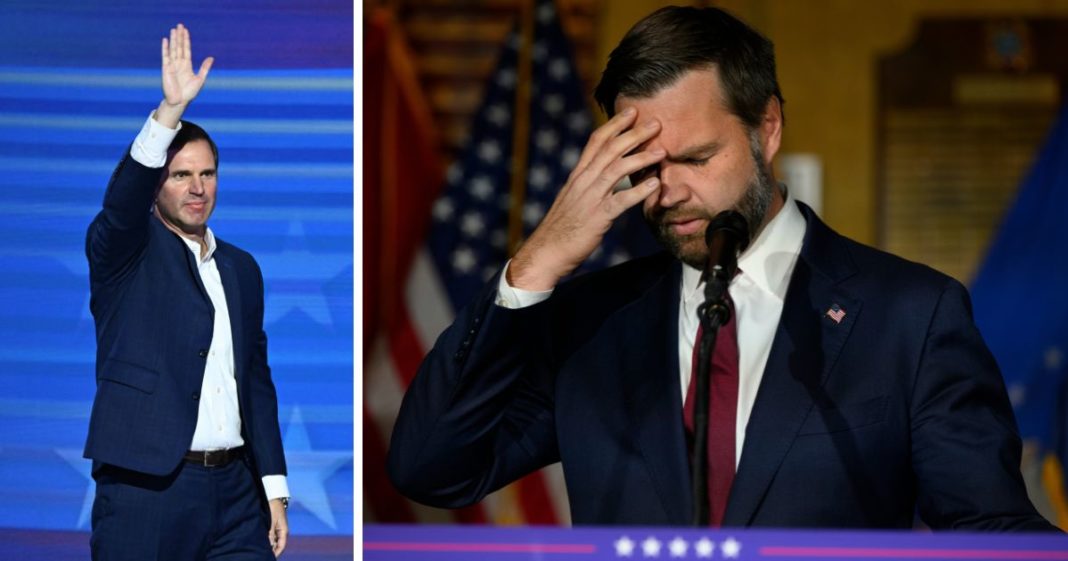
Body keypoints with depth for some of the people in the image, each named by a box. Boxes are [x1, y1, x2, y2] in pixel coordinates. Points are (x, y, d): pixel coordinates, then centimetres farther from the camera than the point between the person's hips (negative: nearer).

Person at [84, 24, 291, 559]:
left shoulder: (241, 269, 16)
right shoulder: (124, 253, 1)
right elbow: (121, 201, -22)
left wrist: (274, 488, 12)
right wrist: (170, 110, -34)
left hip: (235, 493, 5)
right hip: (146, 490, -5)